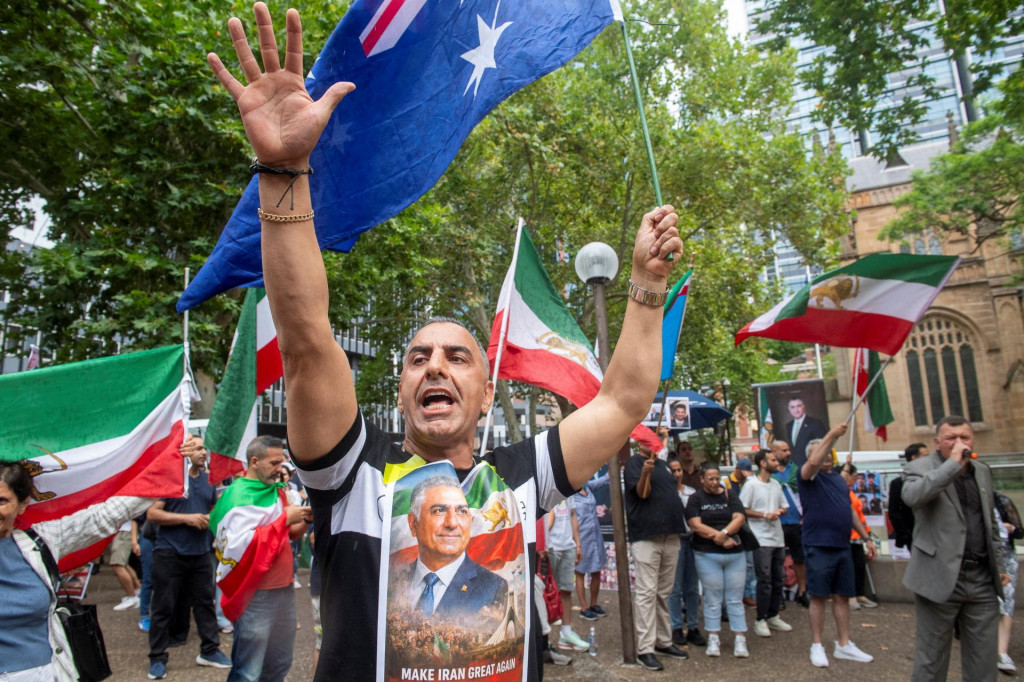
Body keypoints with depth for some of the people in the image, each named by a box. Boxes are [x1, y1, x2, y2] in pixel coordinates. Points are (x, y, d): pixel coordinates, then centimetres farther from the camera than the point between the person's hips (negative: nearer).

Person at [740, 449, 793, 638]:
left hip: (778, 538, 7)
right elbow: (742, 510, -11)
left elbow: (785, 506, 19)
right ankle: (760, 620, 4)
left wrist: (779, 511, -3)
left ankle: (773, 616, 24)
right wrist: (765, 515, -17)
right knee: (764, 581, -6)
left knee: (778, 579, 12)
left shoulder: (776, 484, 12)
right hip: (761, 539, -7)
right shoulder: (751, 484, -9)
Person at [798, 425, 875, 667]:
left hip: (842, 546, 6)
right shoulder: (809, 475, -5)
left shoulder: (838, 477, 15)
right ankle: (817, 646, 10)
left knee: (842, 596, 11)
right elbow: (814, 462, -30)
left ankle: (844, 645, 21)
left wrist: (867, 538, 17)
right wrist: (831, 435, -32)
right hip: (819, 546, -6)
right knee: (819, 597, 1)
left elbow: (850, 510, 19)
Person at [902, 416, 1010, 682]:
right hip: (941, 578, -6)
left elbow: (990, 525, 23)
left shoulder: (983, 471, 15)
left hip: (983, 580, 6)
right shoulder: (920, 468, -5)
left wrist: (999, 565, 17)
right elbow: (912, 495, -29)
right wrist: (954, 463, -23)